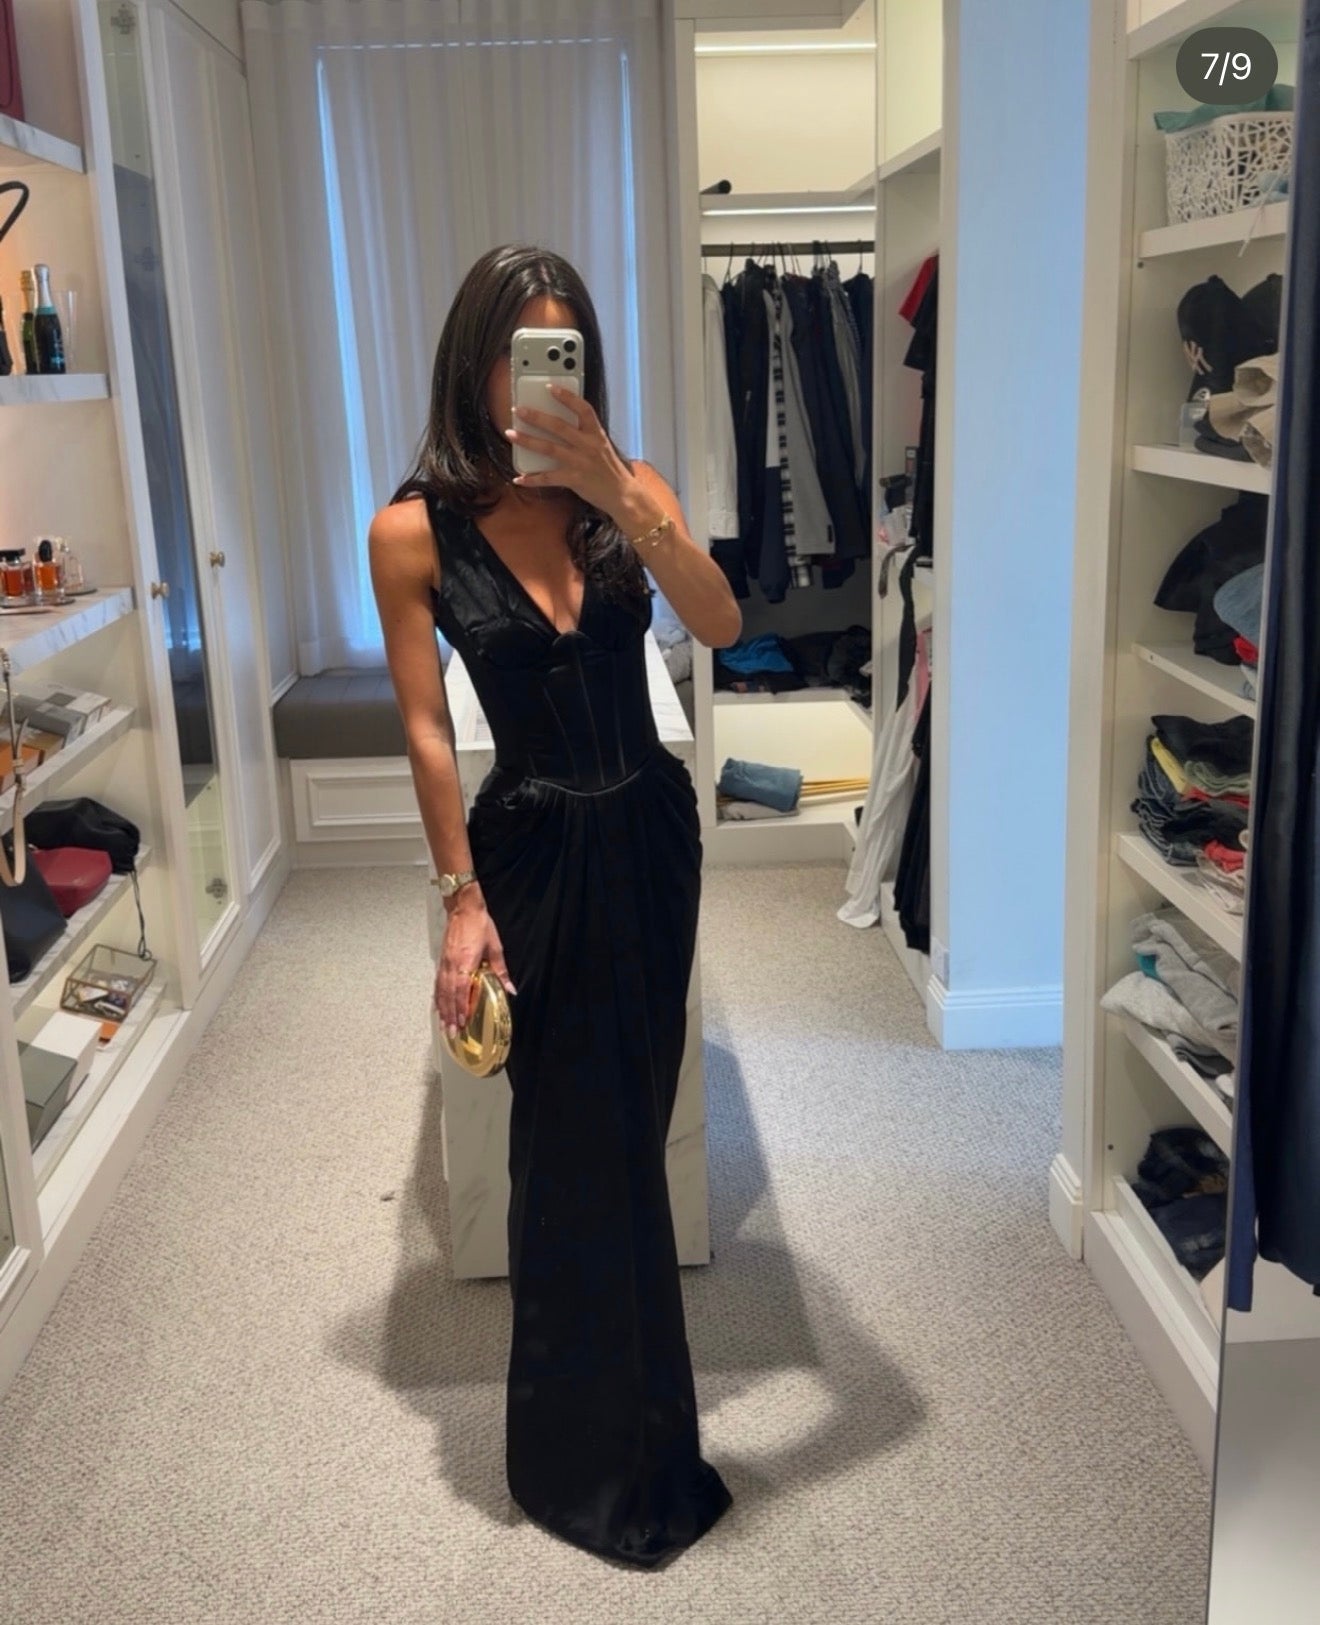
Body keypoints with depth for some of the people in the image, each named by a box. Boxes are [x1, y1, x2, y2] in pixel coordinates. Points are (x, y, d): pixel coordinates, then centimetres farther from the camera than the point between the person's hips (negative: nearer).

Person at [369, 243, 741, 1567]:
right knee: (581, 1145, 4)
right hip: (535, 850, -3)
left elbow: (721, 626, -18)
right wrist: (463, 899, -10)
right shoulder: (416, 529, -9)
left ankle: (607, 1440, 43)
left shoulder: (624, 489, -3)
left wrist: (617, 496, -30)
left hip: (650, 832, 4)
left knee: (631, 1123, 16)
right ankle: (602, 1468, 27)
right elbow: (427, 730, -8)